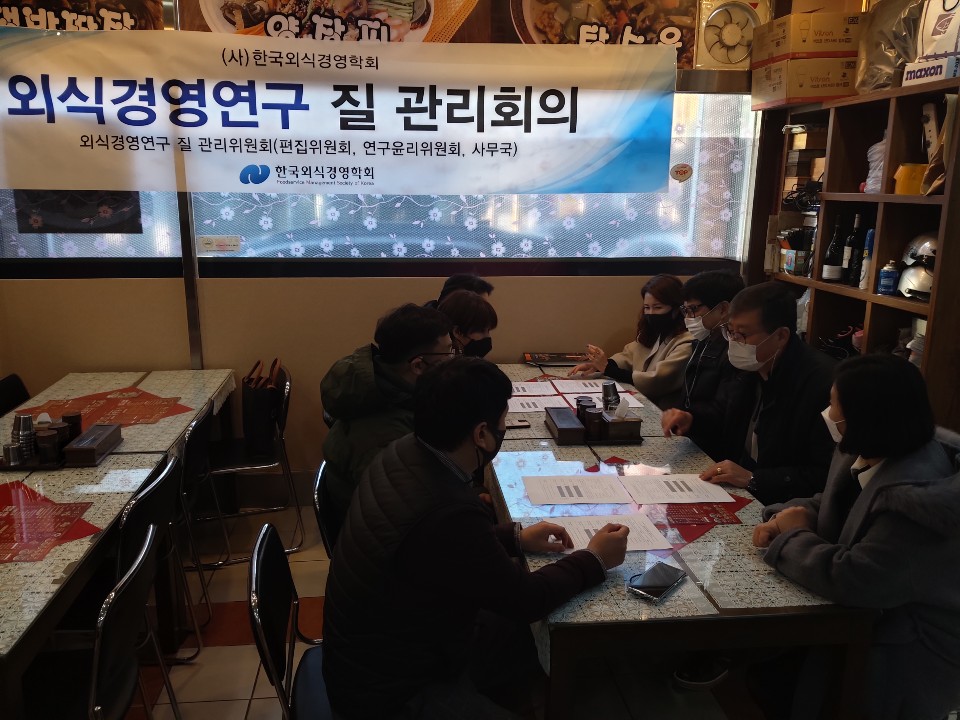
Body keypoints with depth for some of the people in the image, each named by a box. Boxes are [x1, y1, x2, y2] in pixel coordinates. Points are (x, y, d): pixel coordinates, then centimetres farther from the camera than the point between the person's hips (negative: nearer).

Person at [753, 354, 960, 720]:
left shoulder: (916, 500, -33)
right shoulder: (866, 456, -3)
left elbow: (851, 581, -36)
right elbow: (832, 506, 13)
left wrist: (794, 535, -18)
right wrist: (784, 519, -9)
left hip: (909, 657, -8)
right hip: (870, 616, 8)